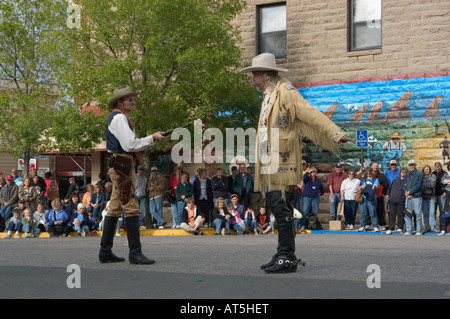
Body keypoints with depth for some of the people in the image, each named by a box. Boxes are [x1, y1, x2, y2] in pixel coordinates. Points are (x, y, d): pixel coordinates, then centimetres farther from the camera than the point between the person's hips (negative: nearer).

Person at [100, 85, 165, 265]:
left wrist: (147, 143, 12)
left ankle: (105, 252, 14)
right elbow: (129, 144, -20)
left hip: (119, 167, 11)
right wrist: (152, 139, -12)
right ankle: (135, 253, -14)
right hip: (122, 166, -11)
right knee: (131, 209, -13)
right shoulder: (119, 118, -10)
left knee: (115, 209, 11)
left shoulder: (121, 118, 23)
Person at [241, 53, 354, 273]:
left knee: (281, 209, -11)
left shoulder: (285, 92, -7)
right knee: (276, 209, 10)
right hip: (268, 166, 9)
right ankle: (284, 255, 16)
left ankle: (287, 258, -8)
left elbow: (311, 114, -17)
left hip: (281, 163, -9)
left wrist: (335, 133, -27)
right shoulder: (269, 97, 22)